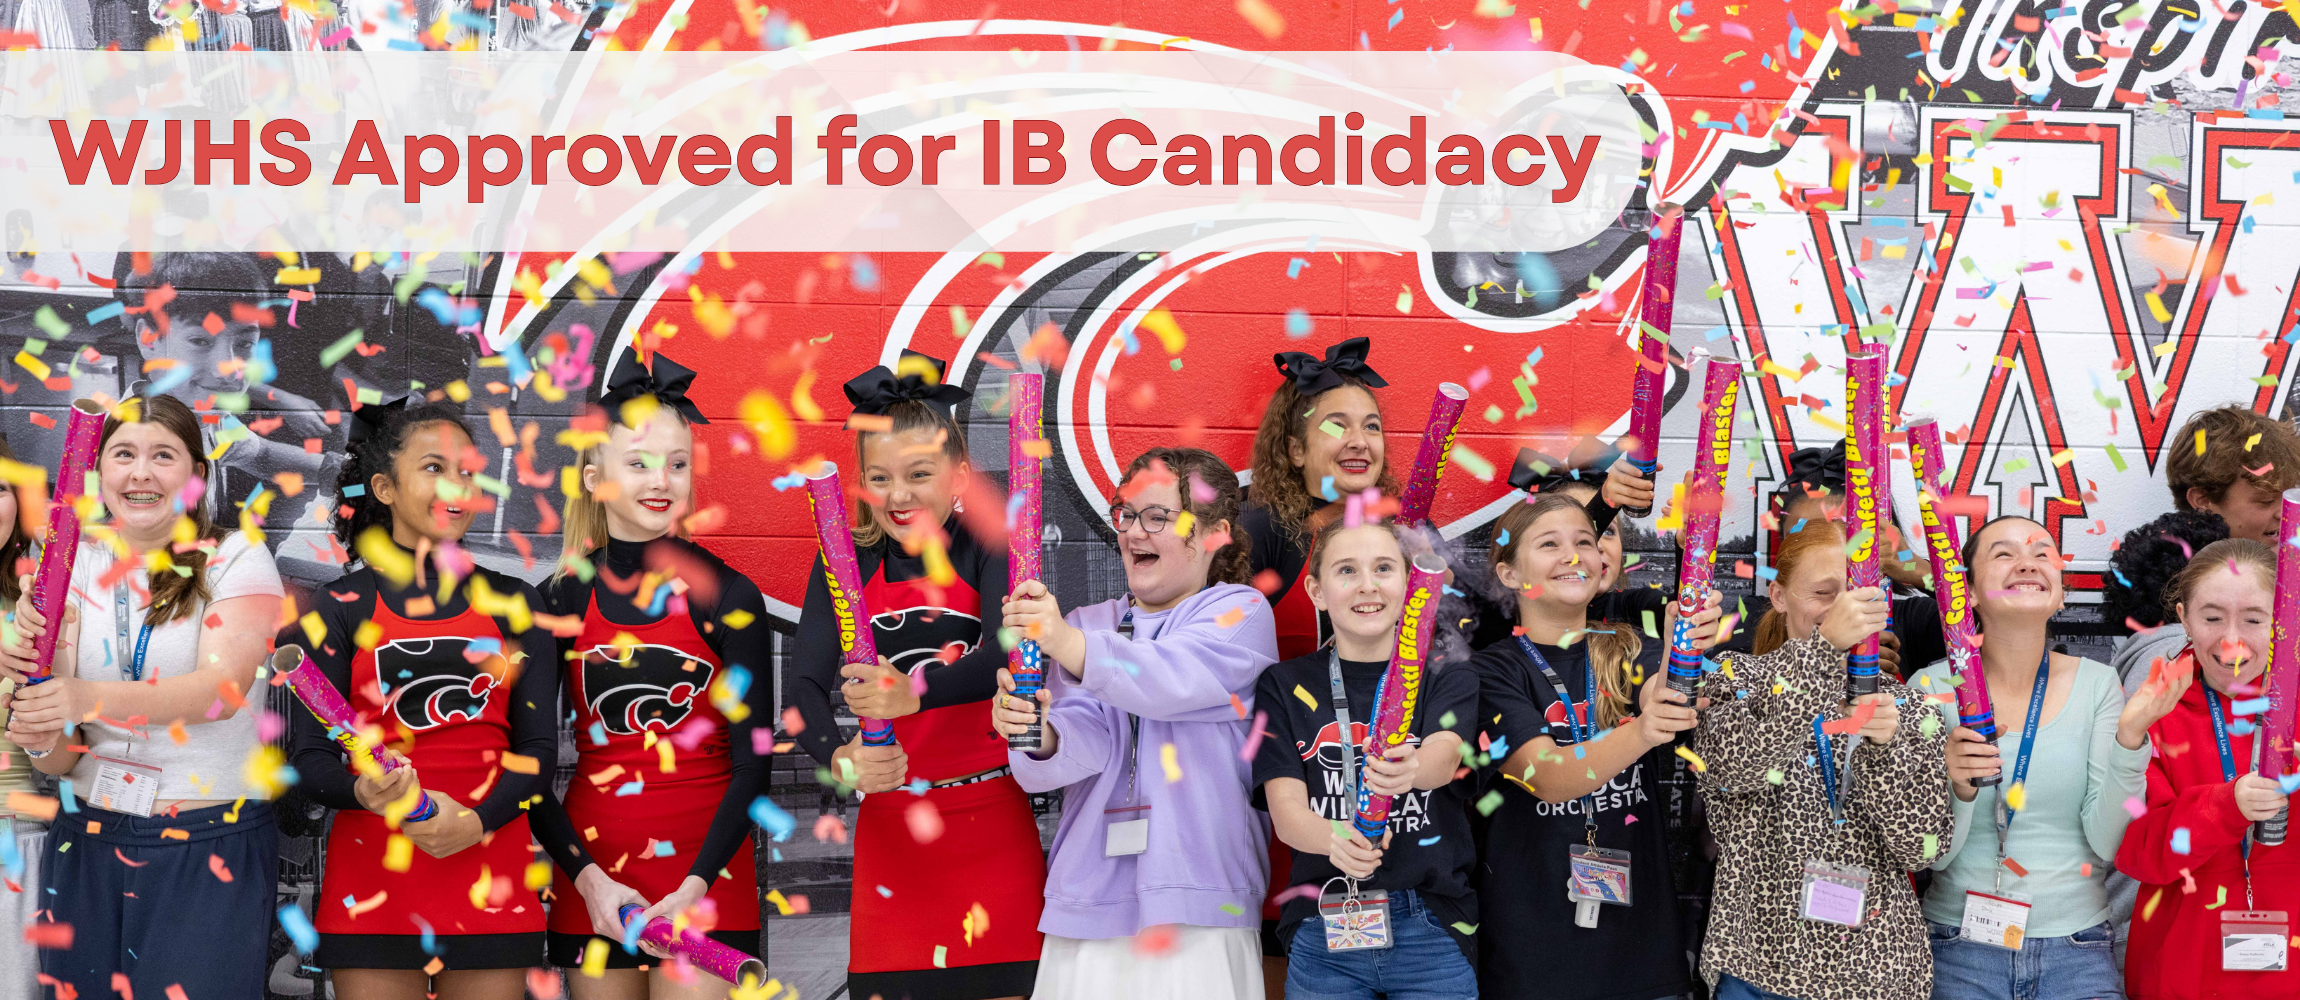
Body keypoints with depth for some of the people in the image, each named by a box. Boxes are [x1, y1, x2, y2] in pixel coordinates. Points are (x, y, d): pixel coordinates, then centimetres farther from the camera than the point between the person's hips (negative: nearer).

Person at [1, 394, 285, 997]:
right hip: (88, 838, 4)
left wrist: (93, 699, -35)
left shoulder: (236, 559, -4)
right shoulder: (75, 563, 8)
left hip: (212, 840, -4)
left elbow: (225, 686, -20)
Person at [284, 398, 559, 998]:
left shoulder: (514, 606, 9)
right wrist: (366, 791, -23)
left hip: (492, 875, 2)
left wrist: (477, 820, -15)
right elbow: (311, 763, -1)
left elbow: (538, 750, 4)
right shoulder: (339, 610, 4)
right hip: (373, 876, -1)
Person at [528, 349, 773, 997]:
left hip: (704, 875, -2)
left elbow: (752, 762, -4)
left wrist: (697, 884, -14)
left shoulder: (730, 597, -3)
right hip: (589, 872, 2)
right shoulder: (561, 598, 3)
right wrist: (587, 877, -8)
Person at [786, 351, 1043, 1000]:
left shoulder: (986, 547, -3)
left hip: (992, 823, -2)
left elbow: (1007, 658, -20)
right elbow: (806, 684, -8)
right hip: (889, 824, 2)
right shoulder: (846, 563, 4)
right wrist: (841, 759, -29)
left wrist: (915, 690, -38)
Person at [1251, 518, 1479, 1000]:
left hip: (1431, 929, 0)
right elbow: (1285, 810, -5)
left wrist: (1411, 769, -41)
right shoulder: (1283, 686, 6)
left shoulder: (1448, 676, 5)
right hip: (1322, 934, 0)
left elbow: (1445, 755, -16)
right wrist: (1335, 840, -28)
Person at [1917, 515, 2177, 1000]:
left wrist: (2130, 735, -16)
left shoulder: (2096, 683, 1)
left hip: (2076, 946, 1)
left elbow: (2109, 842, -5)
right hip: (1960, 945, -1)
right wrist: (1954, 790, -22)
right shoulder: (1933, 687, -3)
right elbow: (1931, 854, -4)